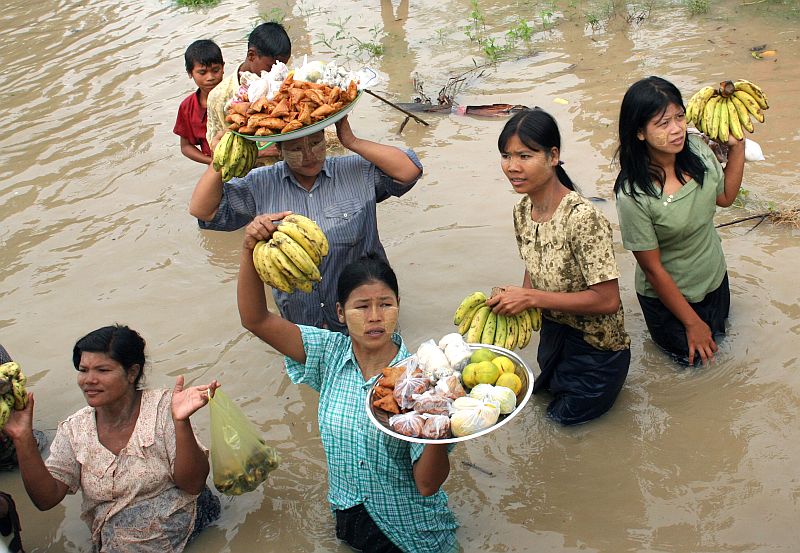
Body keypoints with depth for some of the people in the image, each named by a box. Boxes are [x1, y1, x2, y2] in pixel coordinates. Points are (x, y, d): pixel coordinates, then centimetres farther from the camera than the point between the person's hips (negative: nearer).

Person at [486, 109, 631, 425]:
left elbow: (607, 300, -31)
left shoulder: (583, 218, -32)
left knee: (568, 416, 16)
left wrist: (530, 297, -29)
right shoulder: (522, 212, -7)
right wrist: (514, 299, -12)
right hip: (552, 334, 7)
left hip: (593, 348, -7)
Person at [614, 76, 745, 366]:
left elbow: (724, 197, 4)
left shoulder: (697, 149, -19)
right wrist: (692, 322, -15)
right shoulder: (633, 195, -35)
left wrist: (737, 145, -9)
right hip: (668, 293, -5)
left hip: (714, 277, 5)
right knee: (691, 356, 20)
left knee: (716, 335, 30)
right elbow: (653, 269, -24)